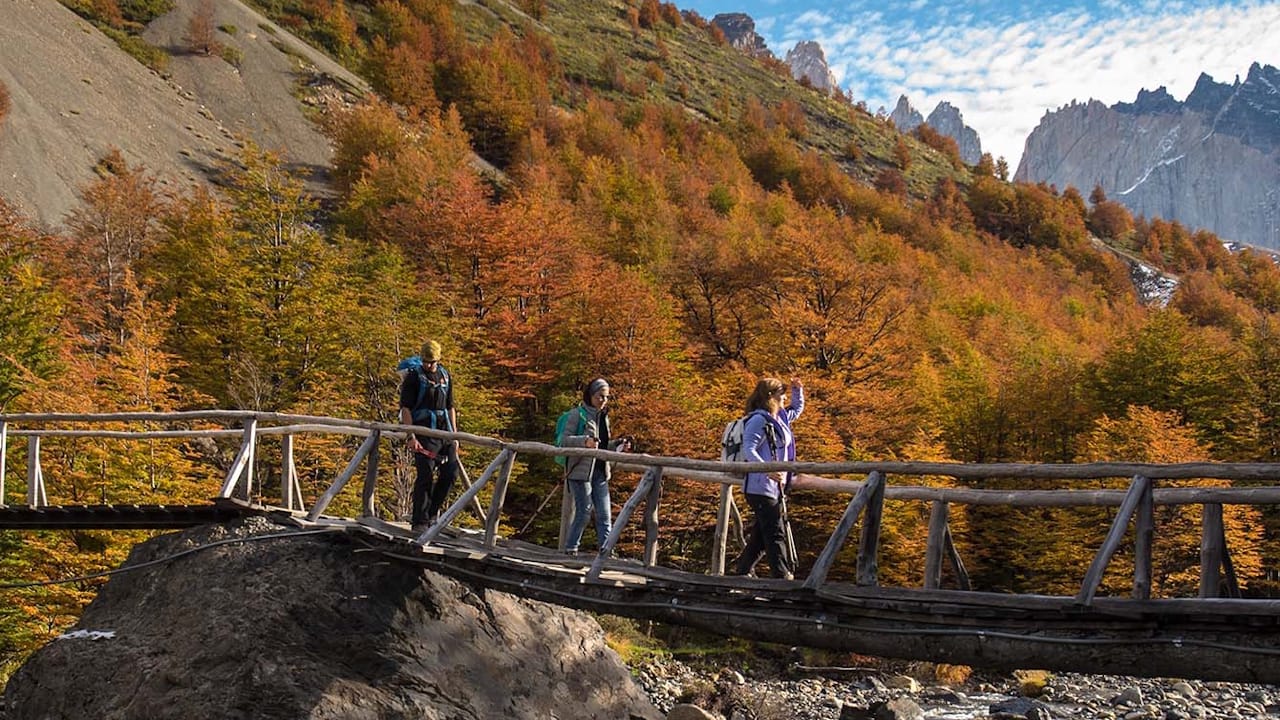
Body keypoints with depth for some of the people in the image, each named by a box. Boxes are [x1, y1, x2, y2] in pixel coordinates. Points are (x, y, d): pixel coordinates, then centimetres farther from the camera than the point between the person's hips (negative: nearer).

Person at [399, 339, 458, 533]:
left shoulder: (445, 376, 16)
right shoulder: (414, 377, -3)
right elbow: (405, 408, -8)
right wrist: (411, 437, -17)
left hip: (445, 432, 6)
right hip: (424, 433, -6)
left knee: (451, 472, 4)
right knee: (425, 476, -9)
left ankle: (432, 510, 21)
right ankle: (420, 522, -4)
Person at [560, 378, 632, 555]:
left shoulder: (604, 416, 15)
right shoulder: (579, 414, -6)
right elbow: (566, 440, -12)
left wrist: (618, 445, 4)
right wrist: (585, 441, -28)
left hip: (600, 473, 7)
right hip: (580, 471, -7)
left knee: (605, 514, 2)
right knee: (584, 512, -6)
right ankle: (571, 548, 9)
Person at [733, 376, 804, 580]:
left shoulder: (780, 418, 14)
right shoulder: (758, 420, -15)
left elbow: (797, 408, 36)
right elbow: (748, 450, -25)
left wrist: (798, 390, 18)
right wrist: (767, 469, -37)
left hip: (774, 486, 10)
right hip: (760, 487, -10)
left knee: (762, 532, 16)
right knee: (775, 533, -9)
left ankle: (743, 570, 27)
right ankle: (783, 575, -8)